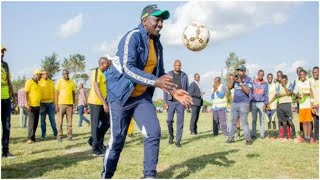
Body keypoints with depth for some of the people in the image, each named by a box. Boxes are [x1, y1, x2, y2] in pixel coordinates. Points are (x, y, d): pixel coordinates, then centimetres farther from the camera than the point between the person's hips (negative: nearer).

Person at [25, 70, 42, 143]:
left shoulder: (37, 83, 17)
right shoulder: (29, 82, -7)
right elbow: (26, 93, -12)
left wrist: (40, 104, 18)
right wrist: (27, 104, -20)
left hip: (37, 105, 8)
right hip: (31, 105, -8)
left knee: (36, 122, 8)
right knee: (32, 121, -9)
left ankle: (33, 137, 13)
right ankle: (30, 138, -6)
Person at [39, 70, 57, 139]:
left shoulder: (51, 82, 10)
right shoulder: (39, 82, 1)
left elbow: (53, 92, 12)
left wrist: (54, 101, 6)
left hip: (50, 103, 2)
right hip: (42, 103, -2)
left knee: (52, 118, 3)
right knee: (43, 119, 4)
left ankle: (55, 133, 8)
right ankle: (43, 134, 11)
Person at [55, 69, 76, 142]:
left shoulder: (72, 82, 7)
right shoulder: (59, 81, 0)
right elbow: (56, 93, -1)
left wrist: (74, 104, 9)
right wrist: (56, 105, -6)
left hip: (70, 104, 2)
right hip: (61, 104, -2)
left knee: (69, 121, 3)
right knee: (60, 121, 2)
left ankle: (69, 136, 8)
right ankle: (59, 136, 7)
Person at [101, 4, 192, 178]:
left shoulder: (157, 44, 7)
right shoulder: (132, 37, -17)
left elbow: (160, 73, 14)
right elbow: (127, 68, -29)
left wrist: (174, 91, -1)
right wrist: (155, 82, -38)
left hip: (142, 96, 7)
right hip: (121, 96, -6)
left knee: (154, 133, -6)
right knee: (117, 140, -1)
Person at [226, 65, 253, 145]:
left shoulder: (248, 80, -4)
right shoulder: (236, 79, 11)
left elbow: (247, 91, -16)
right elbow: (229, 87, 4)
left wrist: (240, 82, -21)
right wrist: (233, 79, -9)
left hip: (244, 103, -6)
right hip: (234, 103, 6)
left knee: (244, 122, -9)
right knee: (233, 121, 9)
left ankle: (248, 139, -3)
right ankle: (231, 138, 14)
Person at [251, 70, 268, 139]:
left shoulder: (265, 83, 6)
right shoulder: (253, 83, 5)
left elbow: (266, 94, 6)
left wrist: (265, 104, -3)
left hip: (261, 103, 0)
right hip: (254, 102, 0)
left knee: (262, 119, 0)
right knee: (254, 119, 2)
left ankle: (262, 134, 4)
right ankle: (254, 134, 6)